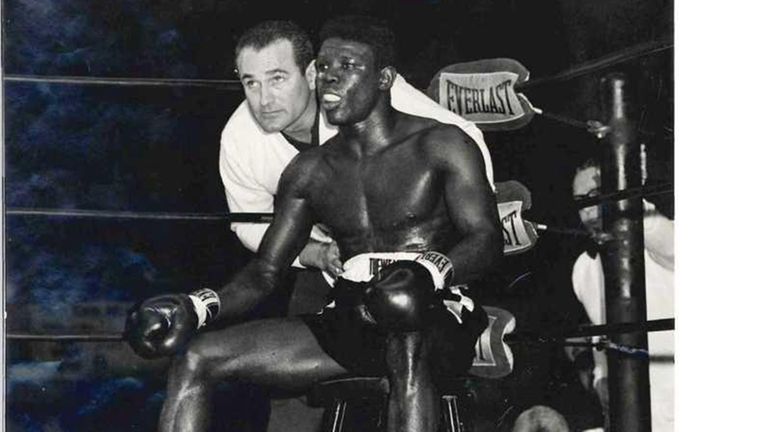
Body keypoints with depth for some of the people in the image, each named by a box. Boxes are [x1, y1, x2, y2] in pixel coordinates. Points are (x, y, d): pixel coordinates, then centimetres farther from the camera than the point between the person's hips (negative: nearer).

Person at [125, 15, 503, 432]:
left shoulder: (439, 145, -1)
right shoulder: (309, 171, 14)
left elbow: (487, 239, -12)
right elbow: (265, 270, 14)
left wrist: (430, 271, -35)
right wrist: (196, 308, -7)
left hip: (441, 320, -5)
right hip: (349, 322, 6)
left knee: (408, 339, -44)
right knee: (195, 358, -8)